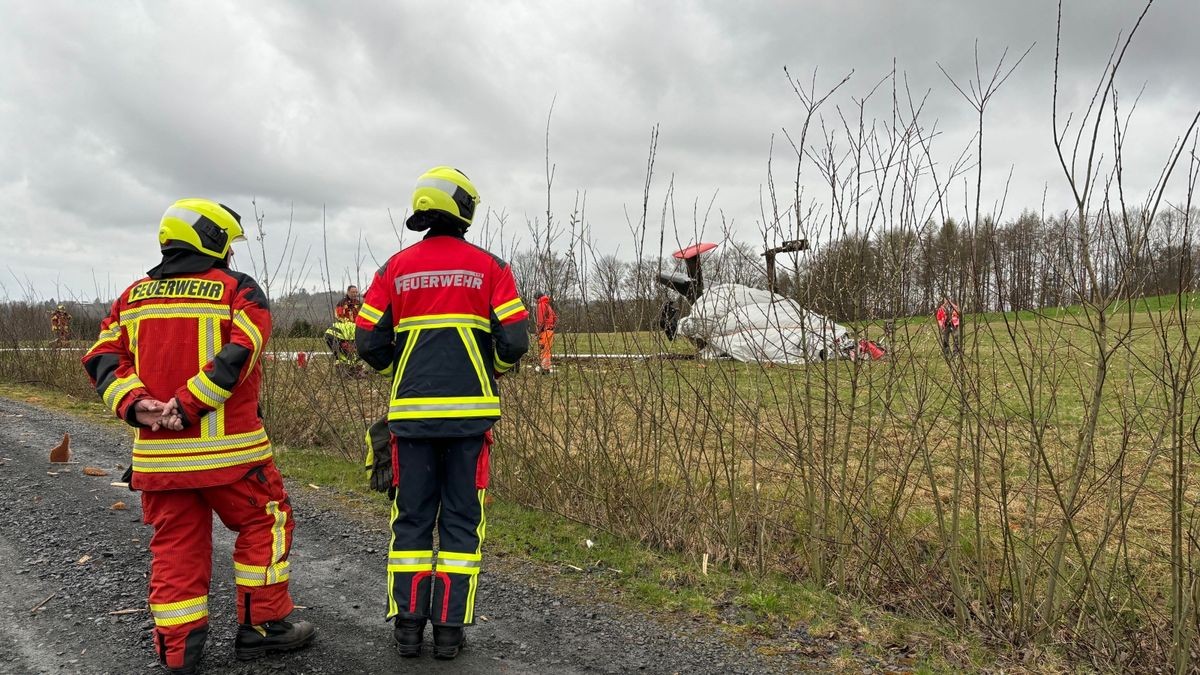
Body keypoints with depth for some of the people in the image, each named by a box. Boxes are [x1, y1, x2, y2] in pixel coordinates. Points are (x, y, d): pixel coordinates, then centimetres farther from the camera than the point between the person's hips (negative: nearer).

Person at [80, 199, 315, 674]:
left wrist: (135, 404, -7)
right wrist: (187, 407, -17)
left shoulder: (133, 296, 12)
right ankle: (261, 627, 16)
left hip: (156, 452, 5)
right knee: (265, 524, 11)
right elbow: (237, 355, -18)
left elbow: (104, 358, 4)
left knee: (174, 543, 13)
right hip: (227, 448, -5)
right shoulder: (237, 290, -4)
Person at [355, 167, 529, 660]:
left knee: (411, 518, 11)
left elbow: (369, 343, 3)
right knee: (461, 519, 6)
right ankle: (449, 629, 9)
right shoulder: (489, 267, -1)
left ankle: (407, 626, 14)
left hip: (411, 412, 2)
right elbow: (513, 342, -6)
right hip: (470, 412, -2)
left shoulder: (395, 268, 5)